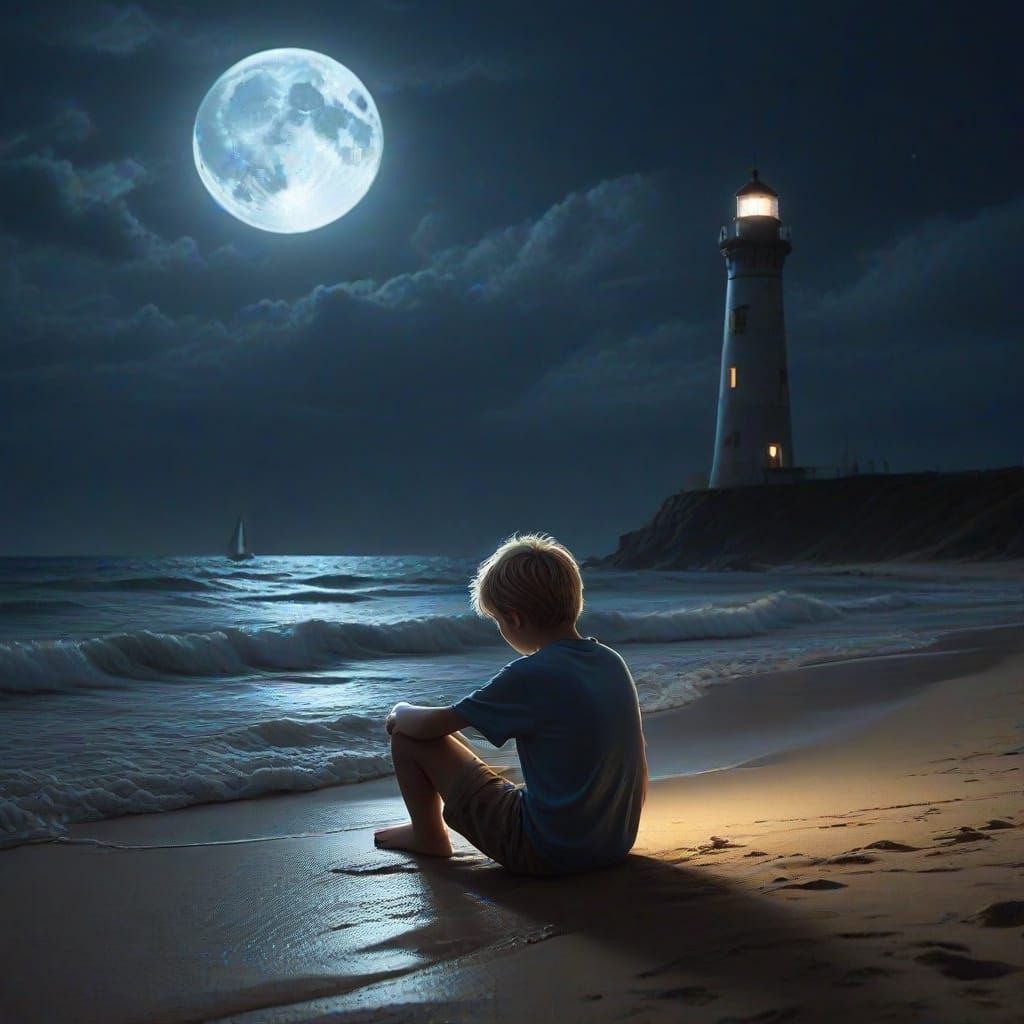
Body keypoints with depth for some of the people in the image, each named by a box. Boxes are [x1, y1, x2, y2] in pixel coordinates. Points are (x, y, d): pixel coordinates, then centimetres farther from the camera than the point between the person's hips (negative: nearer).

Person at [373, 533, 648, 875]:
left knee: (407, 735, 2)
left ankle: (428, 837, 22)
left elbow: (428, 725, -11)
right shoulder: (613, 661, 2)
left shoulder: (529, 675, -19)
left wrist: (400, 712, 12)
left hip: (545, 853, -7)